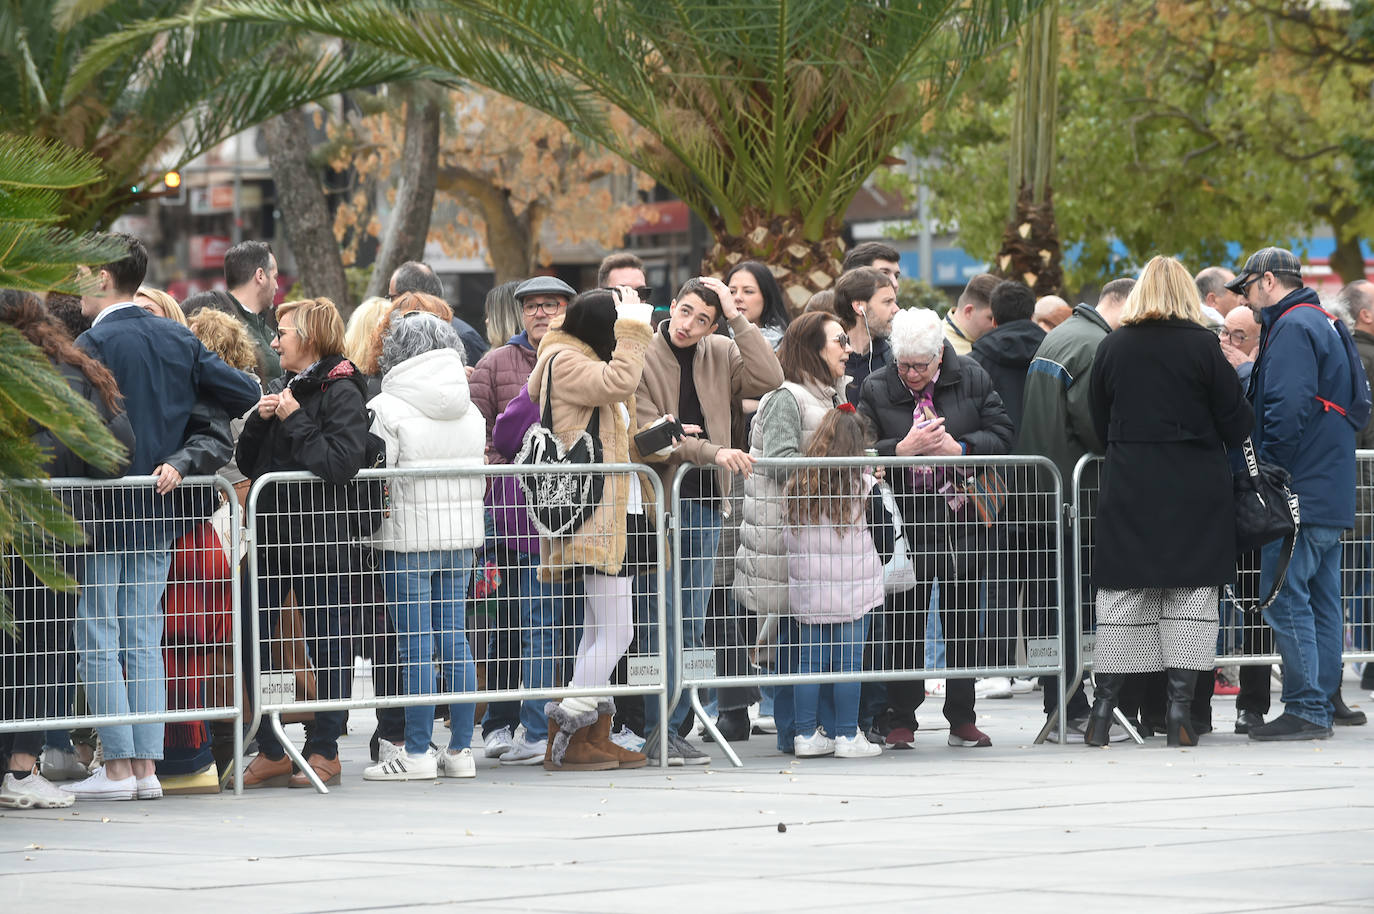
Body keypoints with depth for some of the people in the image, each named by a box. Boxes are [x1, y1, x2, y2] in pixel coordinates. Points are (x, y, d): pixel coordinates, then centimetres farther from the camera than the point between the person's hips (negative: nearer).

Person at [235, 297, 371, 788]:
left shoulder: (340, 392, -8)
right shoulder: (280, 388, 15)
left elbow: (340, 463, -20)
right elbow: (247, 463, 14)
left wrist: (294, 420, -16)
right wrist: (260, 420, -2)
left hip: (318, 538, -7)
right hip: (270, 533, 7)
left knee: (326, 645, 3)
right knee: (254, 641, 4)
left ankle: (324, 749, 11)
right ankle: (270, 752, 11)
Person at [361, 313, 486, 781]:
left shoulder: (387, 409, -11)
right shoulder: (470, 409, 9)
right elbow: (478, 472, 13)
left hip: (410, 536, -6)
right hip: (462, 533, 6)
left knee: (415, 645, -3)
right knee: (453, 638, 9)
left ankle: (418, 753, -1)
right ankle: (460, 751, 10)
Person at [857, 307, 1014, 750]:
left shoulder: (971, 379, 0)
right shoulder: (876, 389, -1)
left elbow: (1001, 434, -1)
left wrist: (959, 448, -16)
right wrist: (903, 449, -21)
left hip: (963, 517, 1)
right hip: (905, 521, -1)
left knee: (963, 619, 6)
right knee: (905, 620, 1)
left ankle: (962, 717, 13)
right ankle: (900, 718, 8)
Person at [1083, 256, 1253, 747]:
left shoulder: (1112, 347, 1)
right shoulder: (1202, 345, -7)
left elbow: (1100, 424, 9)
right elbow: (1236, 421, -4)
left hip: (1129, 486, 2)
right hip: (1195, 488, -2)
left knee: (1123, 595, 7)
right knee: (1192, 592, 4)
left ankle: (1102, 709, 6)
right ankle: (1180, 707, -2)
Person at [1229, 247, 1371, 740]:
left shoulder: (1292, 328, -12)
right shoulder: (1327, 326, 20)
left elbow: (1286, 408, -22)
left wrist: (1266, 473, -14)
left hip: (1299, 491, -10)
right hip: (1331, 494, 10)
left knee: (1284, 598, -10)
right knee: (1321, 600, 11)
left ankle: (1304, 709, -12)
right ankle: (1322, 707, 13)